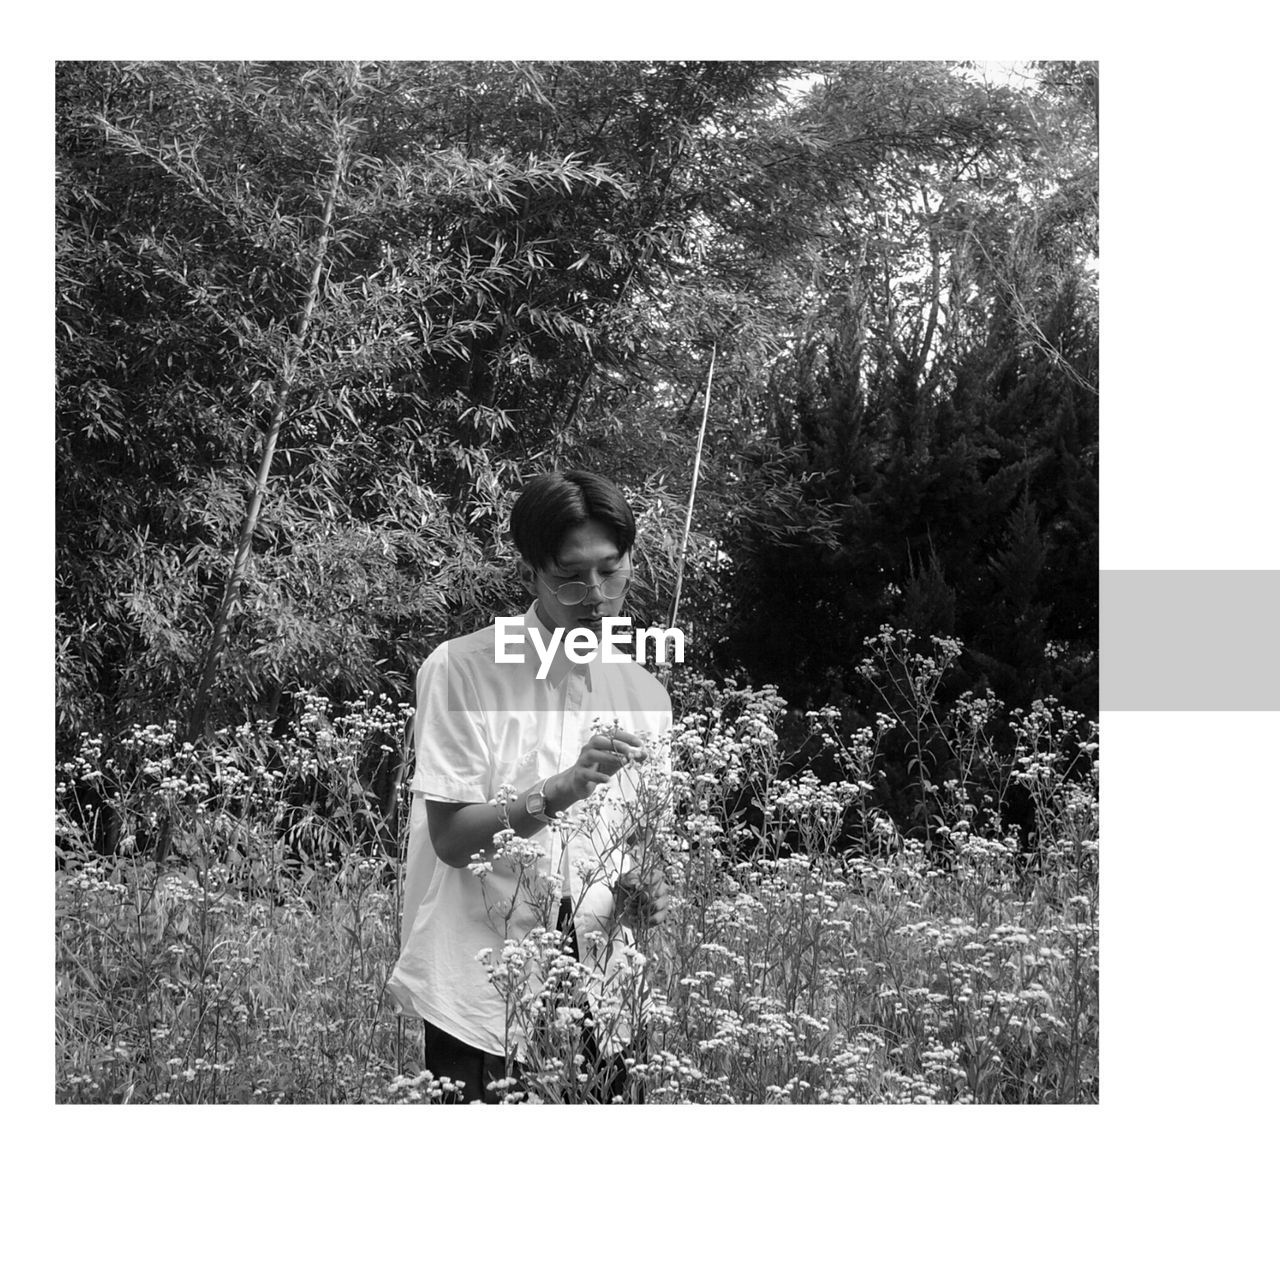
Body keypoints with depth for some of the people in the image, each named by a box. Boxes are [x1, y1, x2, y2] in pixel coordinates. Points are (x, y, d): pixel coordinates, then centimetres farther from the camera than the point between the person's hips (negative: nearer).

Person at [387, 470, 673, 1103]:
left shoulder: (645, 694, 8)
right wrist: (563, 790, -26)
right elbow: (450, 838, -12)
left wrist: (645, 891, -6)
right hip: (487, 1002, -4)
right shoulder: (461, 670, -7)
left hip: (602, 1002, 4)